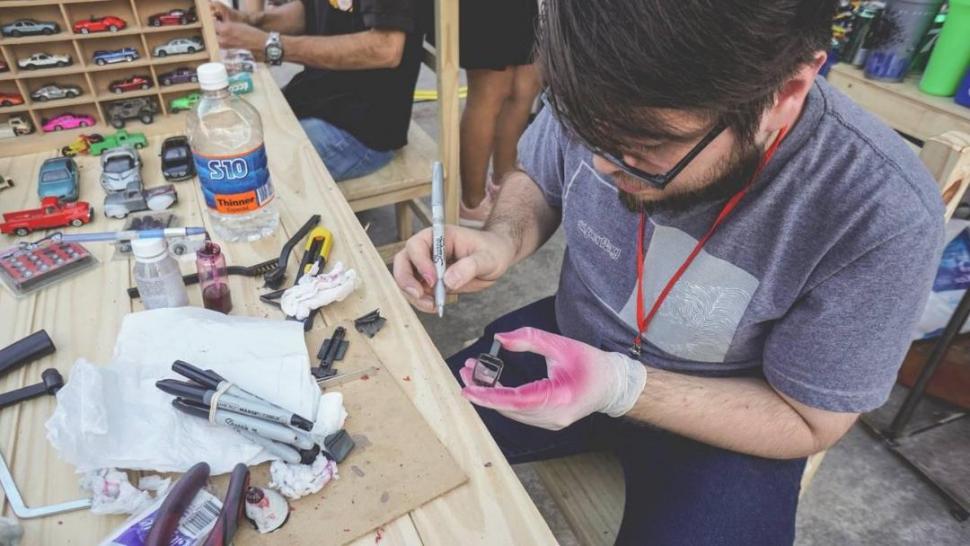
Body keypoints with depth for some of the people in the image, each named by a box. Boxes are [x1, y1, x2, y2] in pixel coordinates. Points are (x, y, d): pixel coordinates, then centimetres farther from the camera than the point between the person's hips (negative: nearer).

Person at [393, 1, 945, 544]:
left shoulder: (882, 216, -28)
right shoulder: (601, 96, -19)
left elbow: (807, 421, -16)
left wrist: (622, 387, -30)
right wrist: (501, 243, -21)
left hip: (727, 422, -2)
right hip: (573, 348, 3)